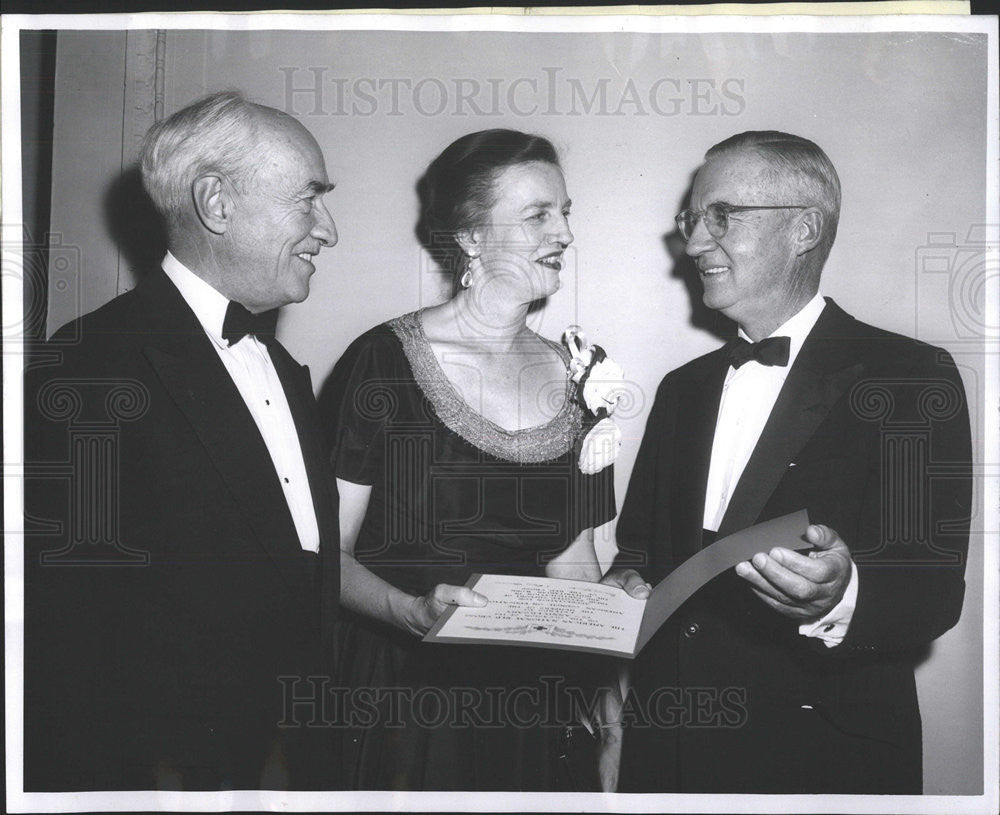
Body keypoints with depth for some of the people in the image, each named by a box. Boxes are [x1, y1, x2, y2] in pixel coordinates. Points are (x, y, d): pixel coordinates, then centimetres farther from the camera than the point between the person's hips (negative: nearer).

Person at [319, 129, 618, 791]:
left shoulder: (574, 376, 7)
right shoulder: (384, 363, -9)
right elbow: (326, 552, -9)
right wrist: (412, 609, -24)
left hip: (538, 707, 5)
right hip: (403, 704, -4)